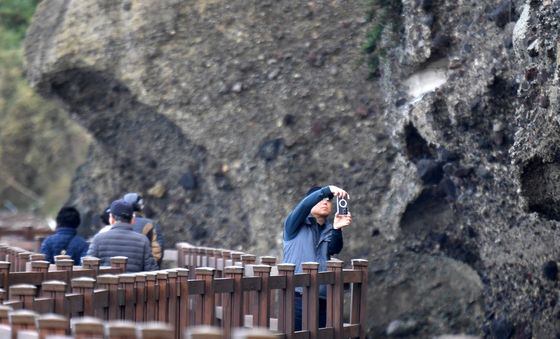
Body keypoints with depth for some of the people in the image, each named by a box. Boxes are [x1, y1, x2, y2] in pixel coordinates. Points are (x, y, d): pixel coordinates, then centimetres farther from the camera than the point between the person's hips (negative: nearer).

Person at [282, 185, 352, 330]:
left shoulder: (329, 231, 14)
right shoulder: (295, 225, 5)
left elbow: (334, 249, -6)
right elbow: (304, 204, -15)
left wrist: (337, 228, -28)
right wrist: (329, 189, -29)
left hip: (322, 299, 4)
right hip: (296, 296, -4)